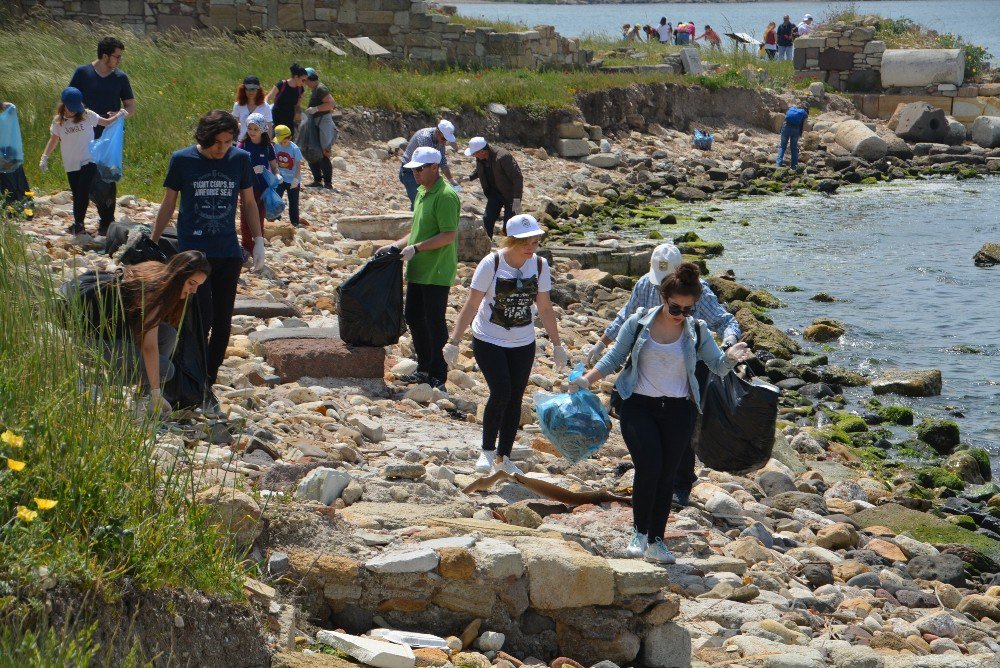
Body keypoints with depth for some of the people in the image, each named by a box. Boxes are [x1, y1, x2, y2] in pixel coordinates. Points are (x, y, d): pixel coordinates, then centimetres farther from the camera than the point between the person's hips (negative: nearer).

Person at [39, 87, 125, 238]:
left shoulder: (87, 115, -2)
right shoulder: (58, 121, 2)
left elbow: (106, 123, 6)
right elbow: (53, 140, 9)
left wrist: (119, 115, -8)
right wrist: (44, 157, 1)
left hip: (89, 161, -2)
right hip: (71, 165, 2)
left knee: (83, 192, -13)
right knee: (77, 195, 7)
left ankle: (78, 225, -11)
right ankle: (78, 226, 15)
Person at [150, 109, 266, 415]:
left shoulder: (240, 159, 4)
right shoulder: (182, 160, -3)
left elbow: (248, 201, 15)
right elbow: (168, 203, 7)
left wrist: (258, 240, 9)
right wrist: (152, 243, 9)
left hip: (229, 254, 3)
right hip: (193, 252, -3)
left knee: (222, 324, 4)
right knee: (202, 320, -12)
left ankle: (207, 385, 15)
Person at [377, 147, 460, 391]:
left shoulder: (446, 196, -17)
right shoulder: (422, 192, 13)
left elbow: (449, 235, -23)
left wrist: (415, 248, -23)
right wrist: (395, 246, 11)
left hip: (437, 272, -10)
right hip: (418, 270, 10)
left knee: (434, 323, -4)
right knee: (413, 316, 16)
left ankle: (438, 378, 4)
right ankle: (424, 369, 28)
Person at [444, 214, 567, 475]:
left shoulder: (540, 265, -5)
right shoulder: (492, 263, -17)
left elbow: (545, 308, 6)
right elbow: (471, 305, -13)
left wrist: (556, 345, 9)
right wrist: (454, 341, -16)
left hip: (523, 344, 4)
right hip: (489, 341, -4)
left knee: (515, 399, 3)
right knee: (501, 392, -18)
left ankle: (503, 457, 17)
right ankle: (487, 450, 1)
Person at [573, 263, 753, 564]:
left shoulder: (696, 330, 1)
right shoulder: (639, 323, -4)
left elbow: (718, 366, 3)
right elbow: (614, 358, 3)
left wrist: (730, 357, -19)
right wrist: (587, 379, -10)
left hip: (678, 412, 2)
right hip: (639, 407, -2)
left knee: (666, 476, 6)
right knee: (649, 468, -18)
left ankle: (655, 541, 16)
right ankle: (640, 532, -1)